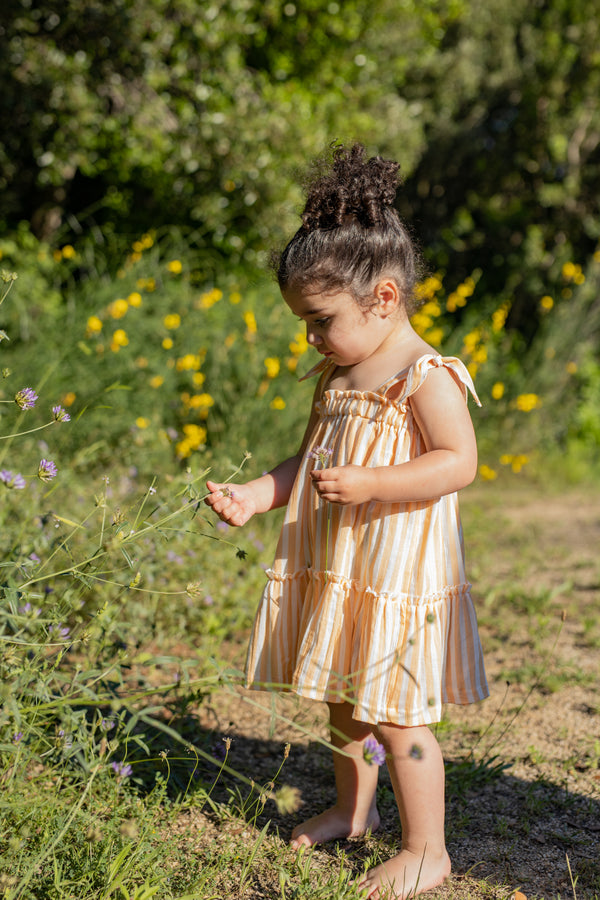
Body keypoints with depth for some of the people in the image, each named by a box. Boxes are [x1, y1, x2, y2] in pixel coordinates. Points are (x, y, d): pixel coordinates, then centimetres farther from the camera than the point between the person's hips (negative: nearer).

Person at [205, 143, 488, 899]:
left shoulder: (426, 377, -15)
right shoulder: (337, 376, 11)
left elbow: (459, 462, -23)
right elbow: (310, 460, 18)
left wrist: (369, 484, -29)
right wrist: (254, 496, 3)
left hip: (400, 576, -8)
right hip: (337, 573, 8)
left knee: (394, 715, -2)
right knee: (343, 700, 20)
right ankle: (353, 809, 41)